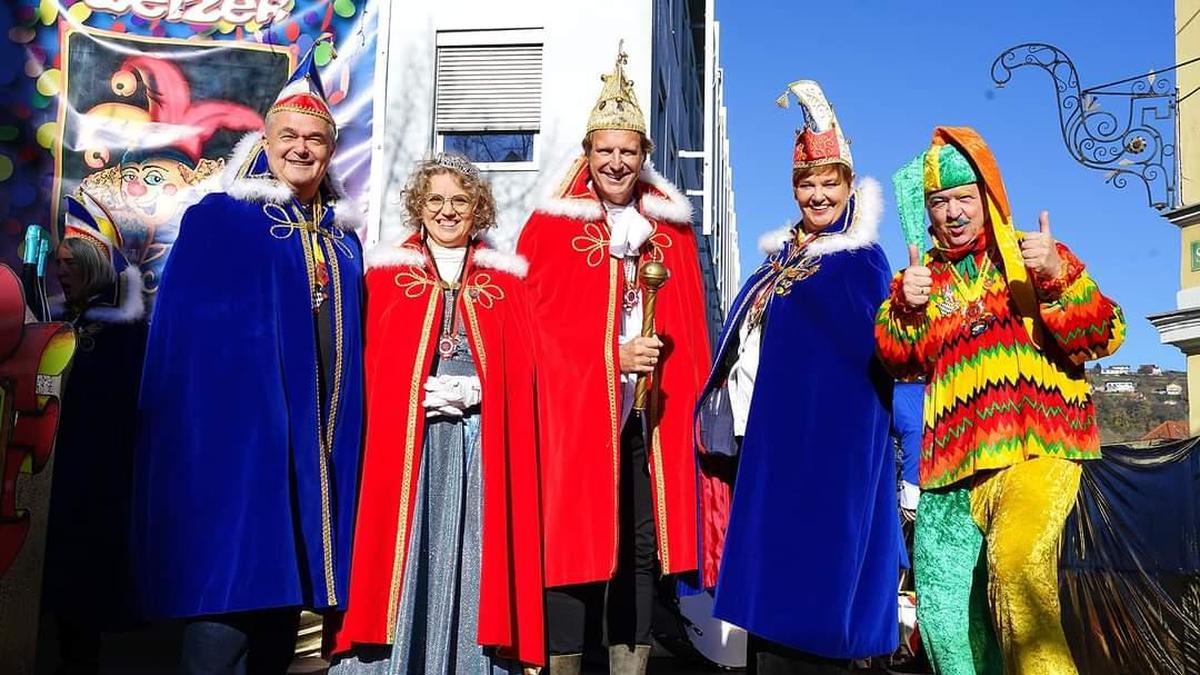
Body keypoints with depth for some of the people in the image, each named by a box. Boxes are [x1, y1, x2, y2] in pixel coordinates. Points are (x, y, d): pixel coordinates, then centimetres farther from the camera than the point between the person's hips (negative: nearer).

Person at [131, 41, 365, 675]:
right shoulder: (218, 218, -1)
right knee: (230, 578, -6)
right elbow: (186, 334, -6)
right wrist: (199, 424, -14)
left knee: (285, 580, 12)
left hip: (319, 439, 5)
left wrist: (347, 424, 13)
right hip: (236, 427, -5)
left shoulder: (342, 236, 15)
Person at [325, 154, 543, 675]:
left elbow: (520, 365, 6)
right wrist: (419, 395, -11)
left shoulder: (504, 279, 13)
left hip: (478, 444, 1)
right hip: (403, 440, -1)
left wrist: (472, 391, -10)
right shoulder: (387, 272, 10)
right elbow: (370, 359, 3)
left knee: (467, 557, 1)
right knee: (404, 555, -1)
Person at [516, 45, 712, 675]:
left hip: (652, 415, 4)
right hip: (575, 412, -3)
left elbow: (690, 330, 13)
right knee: (573, 544, -2)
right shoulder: (551, 227, 2)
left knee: (643, 548, 8)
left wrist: (696, 401, 4)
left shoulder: (672, 228, 13)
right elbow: (538, 323, -4)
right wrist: (613, 355, -13)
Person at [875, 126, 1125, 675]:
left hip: (1037, 450, -3)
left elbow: (1105, 337, -2)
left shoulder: (1034, 257, 9)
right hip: (952, 468, 3)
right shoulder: (922, 276, 17)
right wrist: (904, 308, -13)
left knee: (1017, 561, -31)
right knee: (944, 617, 2)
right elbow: (899, 362, 6)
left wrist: (1059, 276, -19)